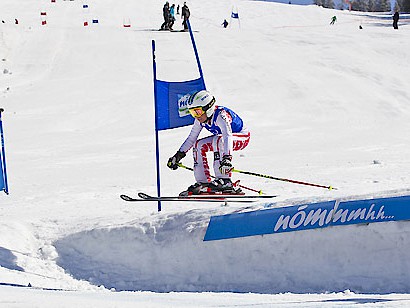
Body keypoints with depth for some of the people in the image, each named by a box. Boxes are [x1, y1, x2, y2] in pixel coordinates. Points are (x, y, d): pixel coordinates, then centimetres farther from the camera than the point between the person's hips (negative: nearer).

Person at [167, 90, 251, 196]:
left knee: (218, 140, -35)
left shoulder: (221, 116, -33)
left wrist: (227, 158, -58)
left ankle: (224, 180, -35)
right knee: (198, 145, -6)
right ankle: (203, 182, -3)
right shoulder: (200, 120, -10)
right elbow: (191, 138, 2)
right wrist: (179, 155, -3)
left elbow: (228, 137, -46)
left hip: (242, 137, -8)